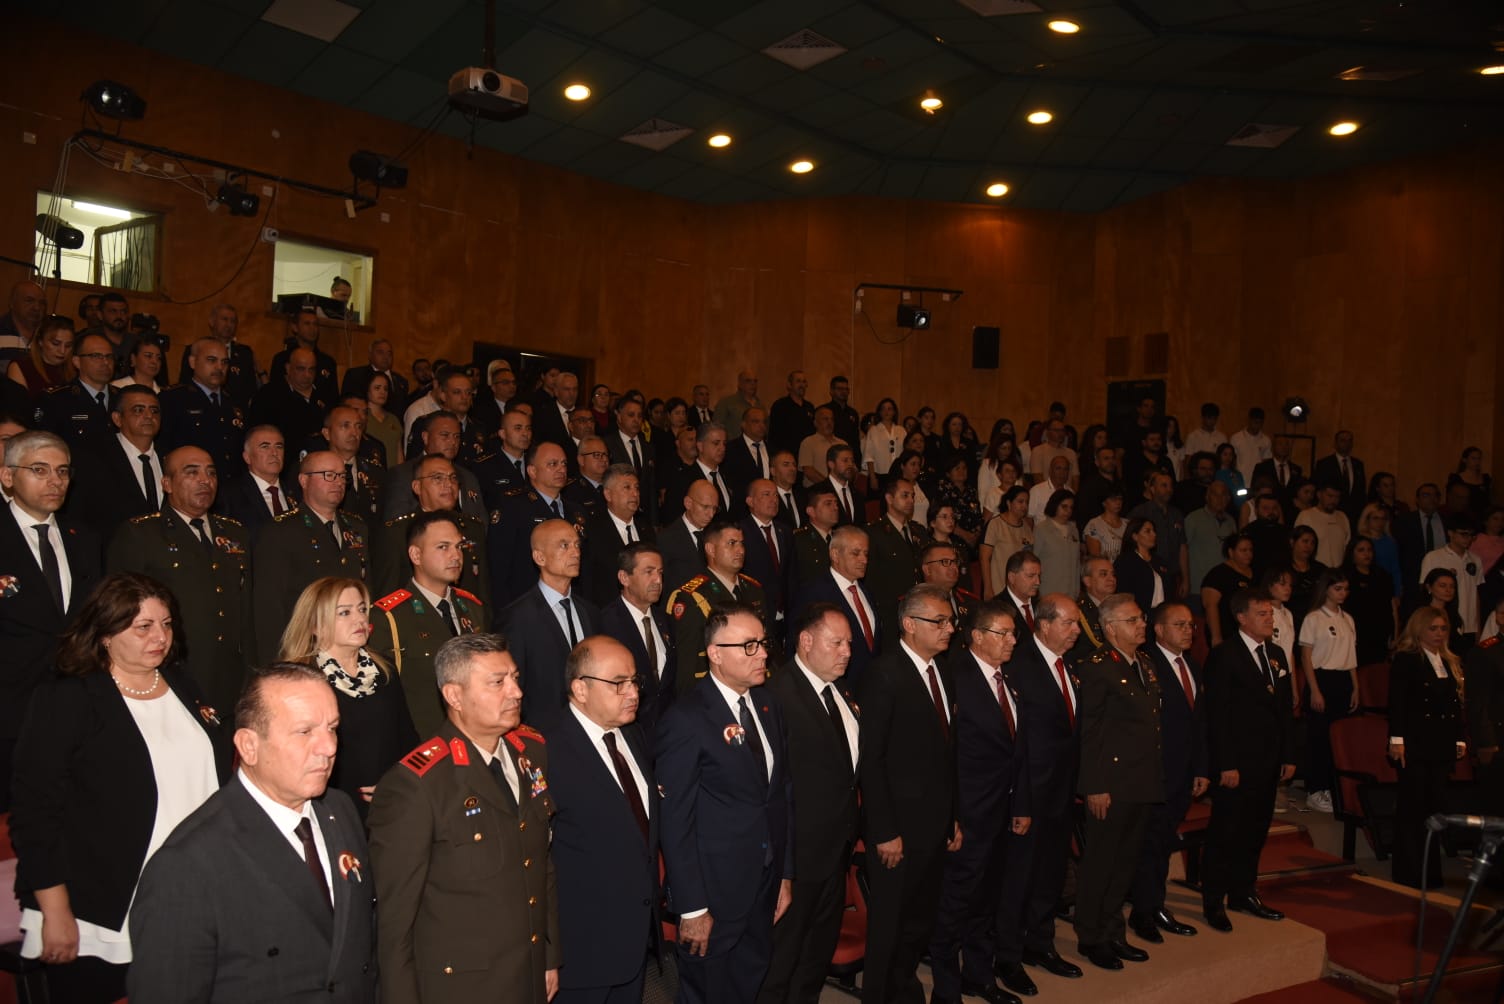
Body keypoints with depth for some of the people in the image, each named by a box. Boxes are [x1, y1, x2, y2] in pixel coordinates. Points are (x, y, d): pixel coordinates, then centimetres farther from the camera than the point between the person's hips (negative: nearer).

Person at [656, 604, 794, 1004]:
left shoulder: (768, 705, 4)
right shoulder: (686, 719, -18)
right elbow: (676, 821, -17)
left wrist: (785, 875, 11)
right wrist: (692, 908, -16)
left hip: (766, 888, 6)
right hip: (715, 893, -6)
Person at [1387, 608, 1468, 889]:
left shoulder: (1451, 663, 14)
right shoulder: (1405, 660, -6)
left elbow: (1456, 704, 16)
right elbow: (1396, 703, -11)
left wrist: (1460, 739, 10)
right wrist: (1396, 739, -16)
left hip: (1442, 747, 6)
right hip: (1415, 746, -6)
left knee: (1435, 807, 8)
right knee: (1412, 808, -1)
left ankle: (1431, 872, 17)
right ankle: (1408, 874, 6)